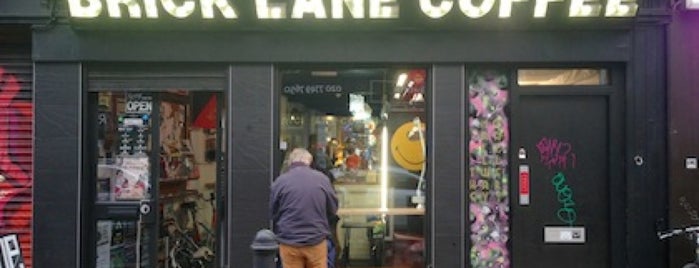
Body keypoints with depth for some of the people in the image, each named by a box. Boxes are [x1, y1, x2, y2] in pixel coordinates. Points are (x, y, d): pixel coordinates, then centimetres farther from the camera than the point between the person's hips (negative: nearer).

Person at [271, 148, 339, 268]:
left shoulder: (280, 181, -5)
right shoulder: (322, 178, -3)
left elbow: (273, 213, 5)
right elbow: (333, 209, 7)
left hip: (289, 242, 0)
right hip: (316, 240, 1)